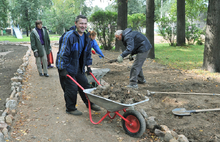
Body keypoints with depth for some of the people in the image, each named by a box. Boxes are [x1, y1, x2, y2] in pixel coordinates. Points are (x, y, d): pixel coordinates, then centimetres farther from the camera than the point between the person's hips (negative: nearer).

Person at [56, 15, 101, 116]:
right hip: (67, 67, -8)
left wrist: (88, 66, 13)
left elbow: (87, 52, 15)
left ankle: (90, 103, 29)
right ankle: (70, 108, 17)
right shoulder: (69, 36, -22)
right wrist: (63, 69, -23)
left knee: (85, 84, 13)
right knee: (71, 88, -2)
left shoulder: (86, 36, 5)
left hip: (78, 67, 8)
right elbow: (63, 53, -23)